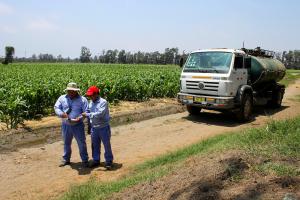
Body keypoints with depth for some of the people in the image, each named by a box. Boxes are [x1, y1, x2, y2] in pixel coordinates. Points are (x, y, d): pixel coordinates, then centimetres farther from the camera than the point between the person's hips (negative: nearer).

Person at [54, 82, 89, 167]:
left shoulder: (82, 99, -7)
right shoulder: (62, 98, 3)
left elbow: (86, 112, -9)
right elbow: (56, 107, 0)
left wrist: (79, 118, -25)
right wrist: (61, 114, -21)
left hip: (78, 125, -3)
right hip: (66, 125, 3)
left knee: (81, 143, 2)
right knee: (66, 143, 17)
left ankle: (85, 160, 14)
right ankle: (66, 159, 33)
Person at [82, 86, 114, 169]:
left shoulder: (103, 102, -15)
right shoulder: (91, 103, 8)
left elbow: (100, 114, -27)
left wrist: (88, 114, -24)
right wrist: (89, 125, 15)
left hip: (104, 127, -6)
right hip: (94, 128, 6)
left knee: (107, 145, 5)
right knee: (95, 145, 15)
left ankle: (108, 161, 18)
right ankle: (96, 160, 31)